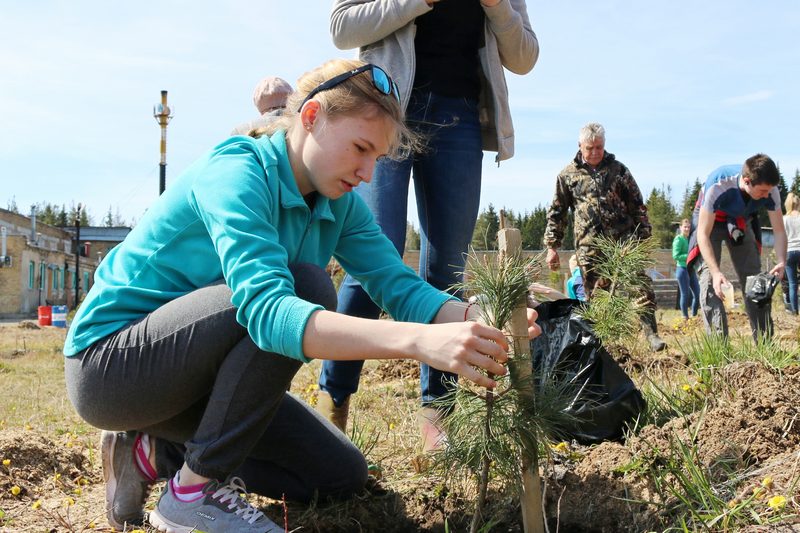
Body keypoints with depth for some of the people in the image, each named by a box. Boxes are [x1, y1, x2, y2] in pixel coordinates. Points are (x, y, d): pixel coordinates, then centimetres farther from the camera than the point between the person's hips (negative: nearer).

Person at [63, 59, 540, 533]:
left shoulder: (340, 205, 0)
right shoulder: (235, 173, -26)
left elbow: (400, 285, -12)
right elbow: (264, 308, -42)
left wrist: (481, 319, -34)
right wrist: (419, 341, -53)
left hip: (197, 378, 8)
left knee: (341, 476, 3)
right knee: (305, 287, -30)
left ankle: (157, 453, 10)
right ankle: (195, 490, -17)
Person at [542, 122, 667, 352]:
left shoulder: (618, 170, 11)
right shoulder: (568, 175, 10)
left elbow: (637, 206, 14)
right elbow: (556, 213, 14)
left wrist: (643, 237, 8)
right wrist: (552, 246, 8)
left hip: (623, 240, 0)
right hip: (589, 247, 0)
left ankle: (652, 335, -7)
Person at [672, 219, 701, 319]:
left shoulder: (690, 239, 16)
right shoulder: (678, 239, -7)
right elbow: (676, 256, -14)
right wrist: (689, 256, -19)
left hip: (691, 269, 8)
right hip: (683, 269, -8)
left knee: (697, 294, 6)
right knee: (685, 295, -3)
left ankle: (694, 315, 17)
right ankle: (686, 317, 6)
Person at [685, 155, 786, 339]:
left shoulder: (770, 191, -27)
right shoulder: (717, 186, -39)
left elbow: (779, 231, -18)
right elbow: (703, 234, -36)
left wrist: (781, 262, -37)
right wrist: (716, 272, -45)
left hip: (741, 222, 4)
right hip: (710, 220, -3)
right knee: (709, 279, -17)